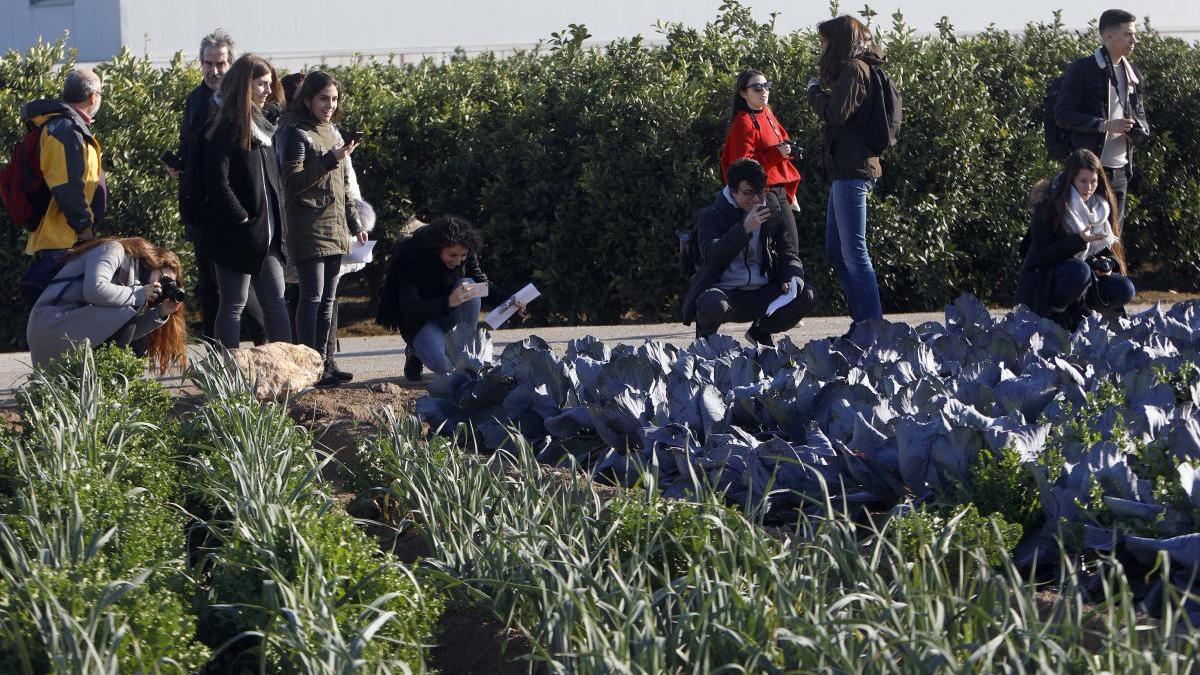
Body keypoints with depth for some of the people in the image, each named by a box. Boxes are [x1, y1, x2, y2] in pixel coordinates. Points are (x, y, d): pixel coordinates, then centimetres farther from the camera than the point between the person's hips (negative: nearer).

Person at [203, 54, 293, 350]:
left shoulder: (262, 126, 15)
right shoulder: (226, 129, -12)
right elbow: (218, 183, -18)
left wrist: (279, 222, 12)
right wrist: (242, 218, -18)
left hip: (267, 234, 8)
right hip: (236, 235, -8)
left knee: (275, 301, 9)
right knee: (234, 304, -2)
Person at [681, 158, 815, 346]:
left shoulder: (773, 215, 10)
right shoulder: (711, 216, -3)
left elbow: (788, 254, 9)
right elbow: (712, 256, -19)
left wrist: (792, 279, -14)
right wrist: (745, 229, -28)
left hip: (760, 293, 4)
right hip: (724, 291, -4)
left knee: (806, 296, -17)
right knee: (712, 305, -39)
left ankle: (761, 331, 9)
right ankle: (706, 335, 0)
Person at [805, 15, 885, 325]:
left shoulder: (853, 69, -11)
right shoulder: (856, 68, 19)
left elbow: (836, 113, -20)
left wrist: (815, 90, -4)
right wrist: (820, 91, 9)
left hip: (852, 170, -11)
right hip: (847, 169, 11)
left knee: (853, 250, -11)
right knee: (836, 250, 14)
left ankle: (873, 324, -11)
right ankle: (864, 322, 16)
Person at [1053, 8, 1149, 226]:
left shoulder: (1132, 74, 12)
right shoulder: (1082, 70, -8)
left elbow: (1139, 114, 22)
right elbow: (1062, 114, -12)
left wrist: (1141, 130, -3)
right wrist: (1104, 125, -22)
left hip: (1120, 169, 7)